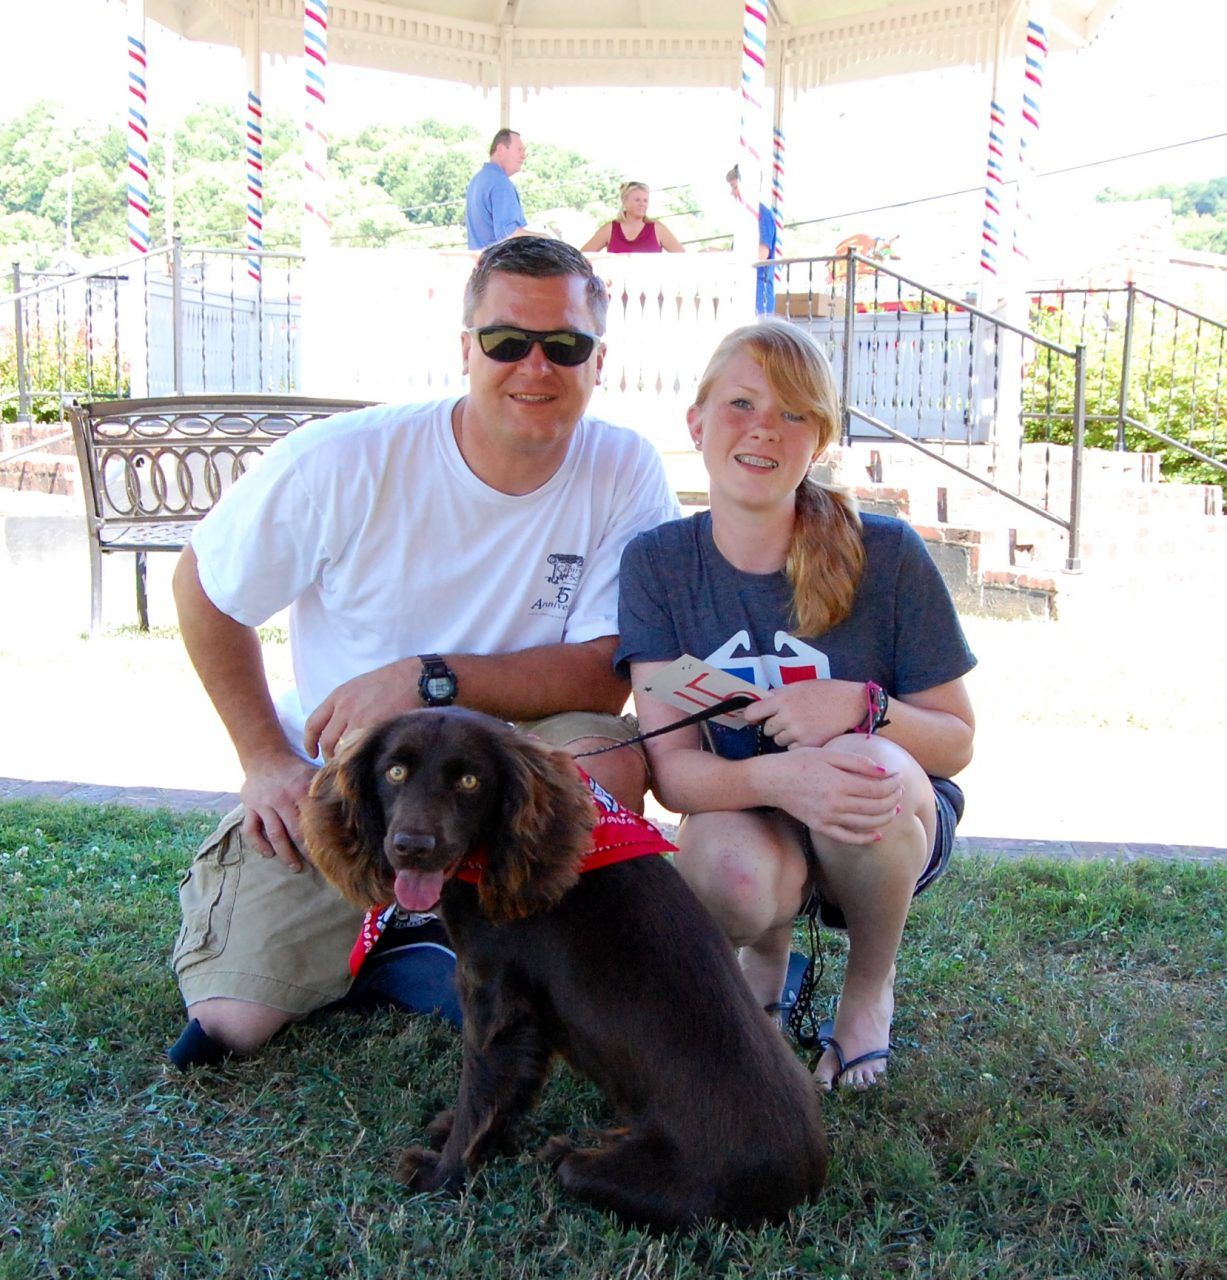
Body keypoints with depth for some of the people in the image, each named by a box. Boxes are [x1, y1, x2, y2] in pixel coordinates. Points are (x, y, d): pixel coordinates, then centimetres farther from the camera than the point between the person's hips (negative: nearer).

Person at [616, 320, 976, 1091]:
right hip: (748, 820, 1)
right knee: (733, 867, -35)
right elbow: (670, 767, -15)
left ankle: (871, 990, -3)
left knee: (862, 763, -35)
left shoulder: (887, 555, -14)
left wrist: (862, 708, -28)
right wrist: (775, 778, -38)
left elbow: (957, 743, -5)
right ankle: (767, 955, 7)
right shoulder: (658, 563, -10)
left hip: (892, 826, 0)